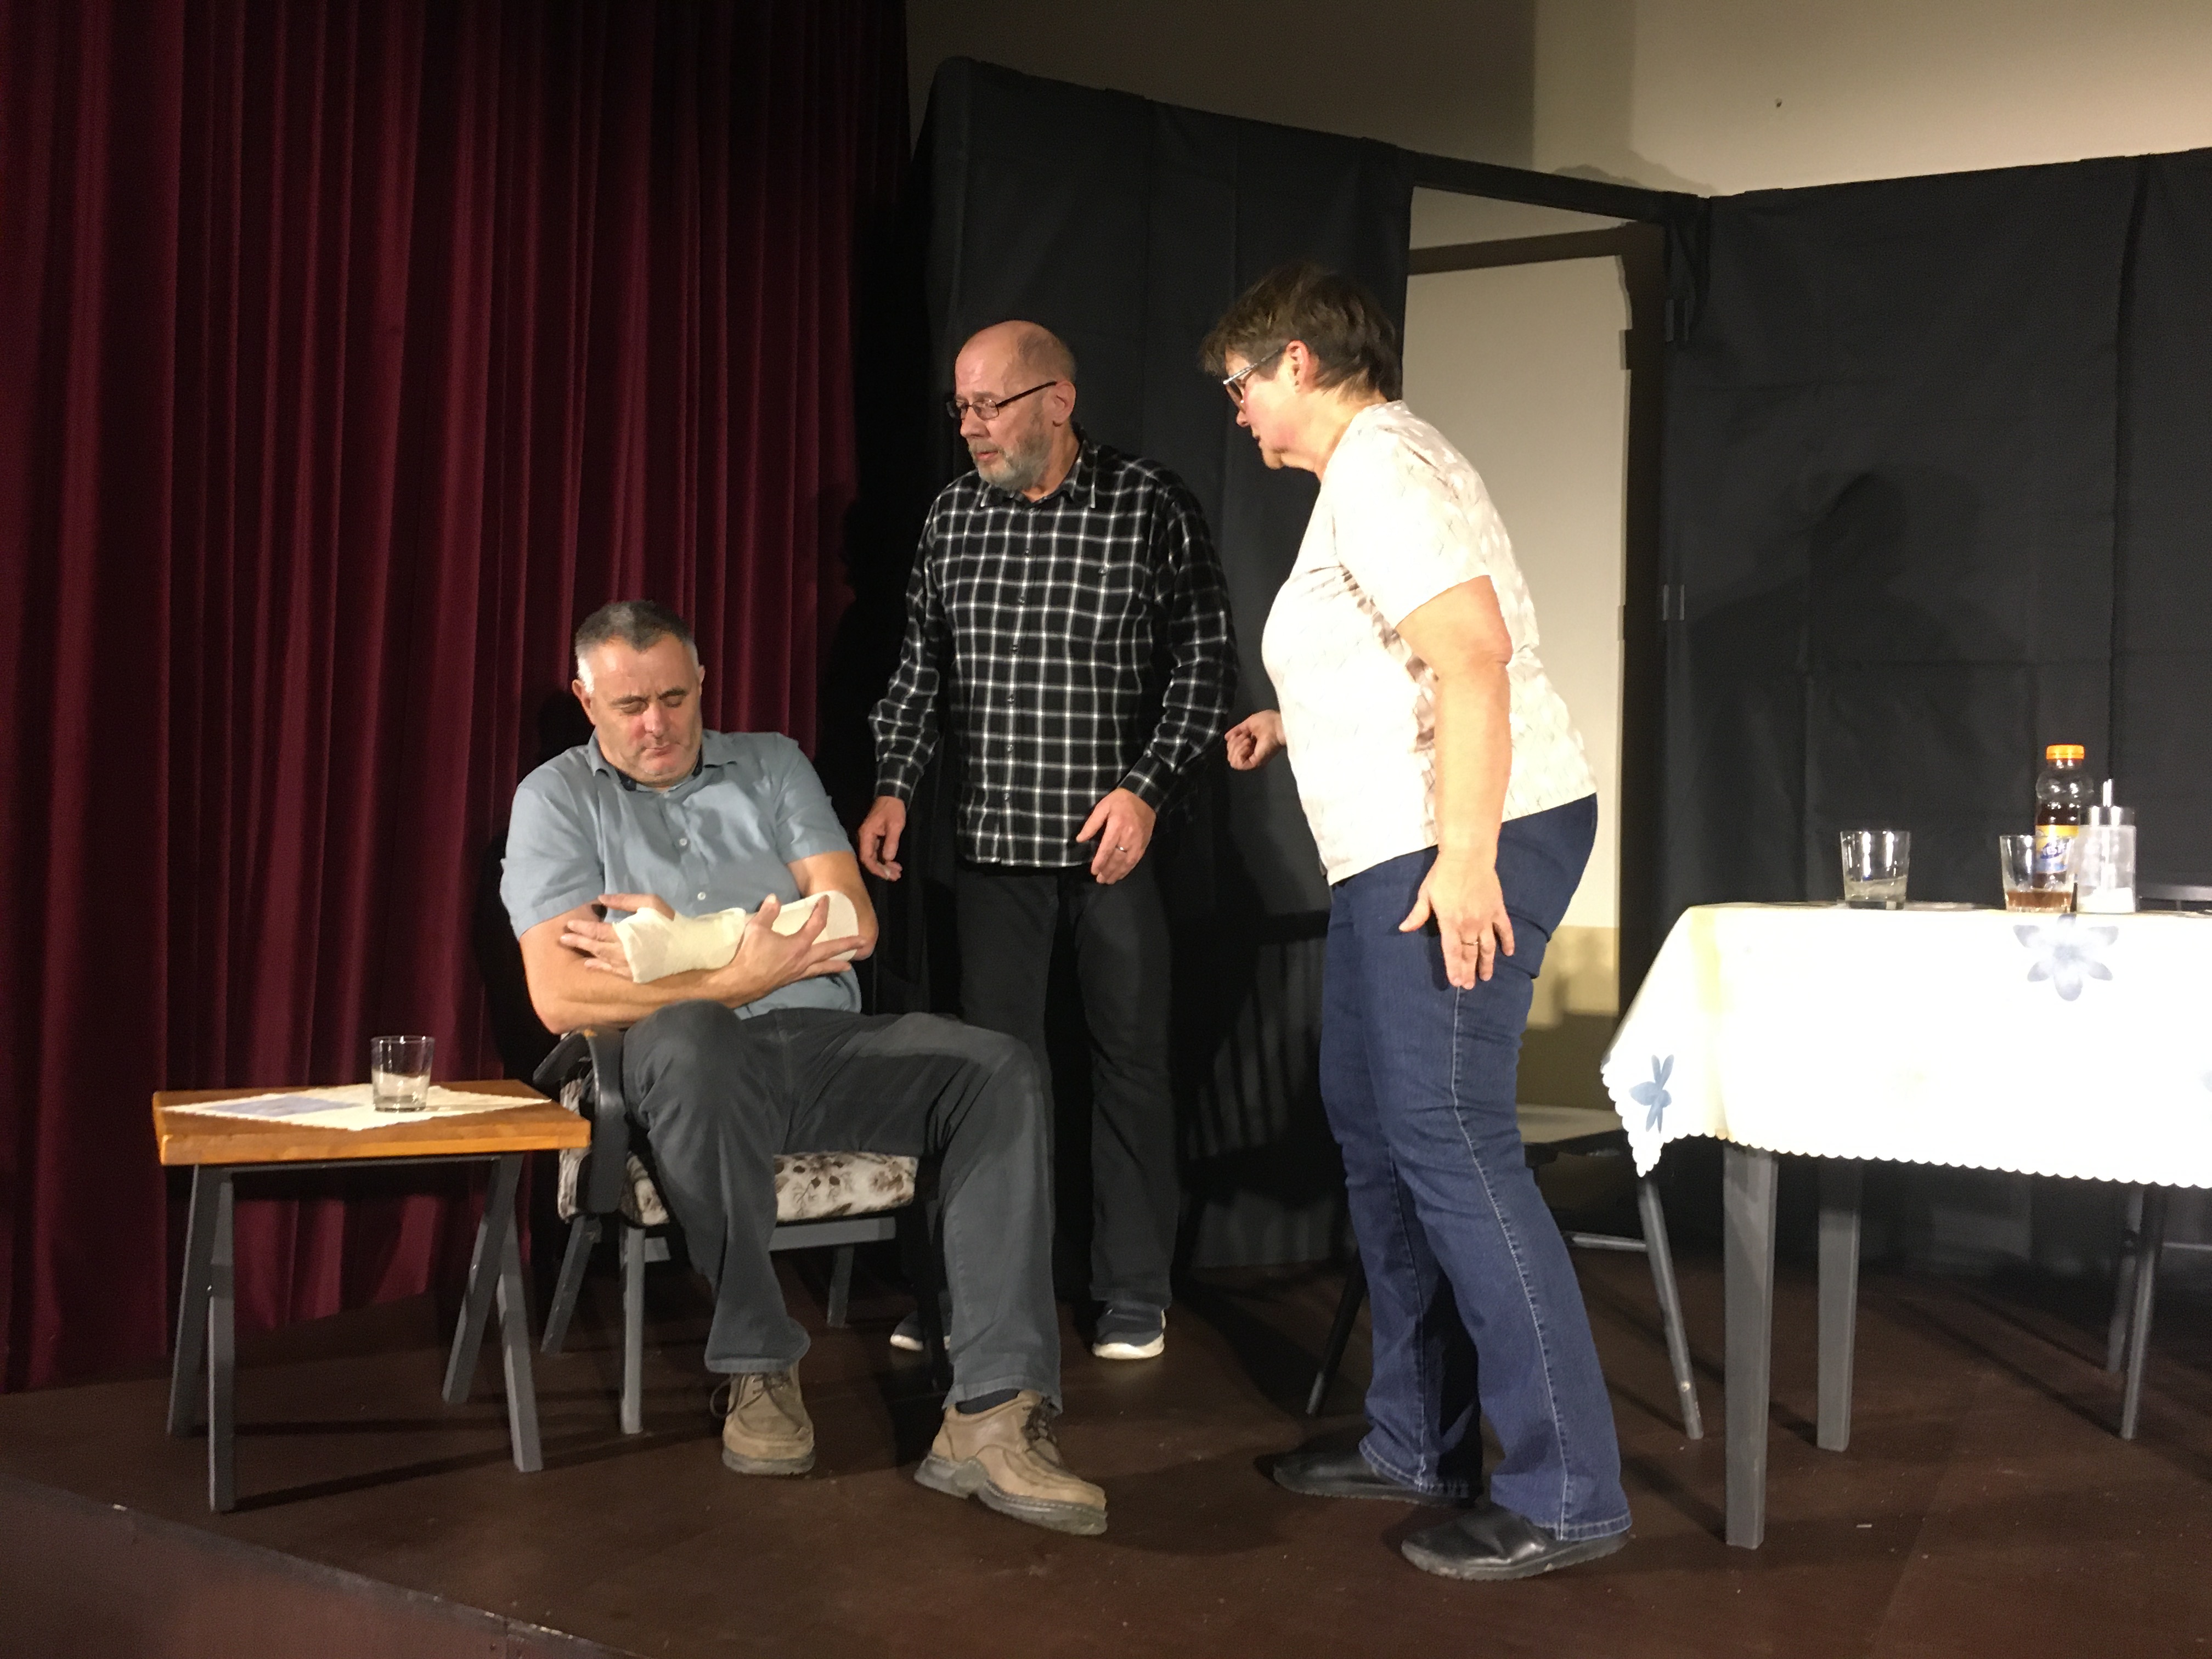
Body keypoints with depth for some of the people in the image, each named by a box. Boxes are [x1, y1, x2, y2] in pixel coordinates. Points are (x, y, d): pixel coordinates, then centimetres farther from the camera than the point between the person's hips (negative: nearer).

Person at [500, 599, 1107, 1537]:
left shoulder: (771, 764, 19)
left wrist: (679, 939, -6)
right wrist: (739, 980, -19)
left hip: (824, 1042, 3)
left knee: (996, 1071, -23)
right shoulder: (557, 799, 10)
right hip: (687, 1063, -3)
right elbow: (559, 998, -6)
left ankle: (993, 1416, -31)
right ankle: (759, 1370, -23)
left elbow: (853, 923, 5)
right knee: (692, 1038, -39)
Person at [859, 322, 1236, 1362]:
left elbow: (1204, 662, -3)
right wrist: (894, 785, 3)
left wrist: (1145, 787, -12)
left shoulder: (1149, 508, -5)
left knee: (1128, 1061, 5)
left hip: (1116, 835, -3)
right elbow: (922, 664, 13)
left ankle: (1134, 1297, 17)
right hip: (995, 836, 3)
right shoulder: (955, 516, 7)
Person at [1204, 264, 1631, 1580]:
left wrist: (1467, 856, -28)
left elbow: (1473, 651, -23)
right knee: (1374, 1125, 14)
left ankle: (1567, 1492, -3)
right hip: (1404, 853, 11)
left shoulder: (1379, 469, -11)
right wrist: (1291, 725, 27)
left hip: (1461, 848, -11)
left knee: (1449, 1141, -11)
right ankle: (1420, 1443, 24)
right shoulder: (1368, 466, 21)